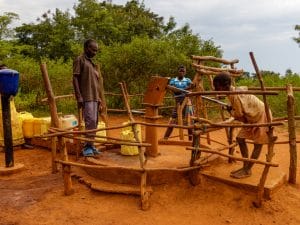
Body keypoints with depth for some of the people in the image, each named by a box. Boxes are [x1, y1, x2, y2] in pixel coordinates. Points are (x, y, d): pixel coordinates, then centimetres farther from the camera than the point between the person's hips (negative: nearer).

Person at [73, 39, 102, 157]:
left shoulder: (92, 63, 22)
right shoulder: (79, 60, -2)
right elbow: (75, 79, -9)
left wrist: (99, 99, 18)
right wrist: (79, 97, -16)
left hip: (94, 97, 8)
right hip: (86, 97, -8)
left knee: (94, 122, 7)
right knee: (90, 121, -14)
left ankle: (89, 145, 13)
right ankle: (88, 146, -8)